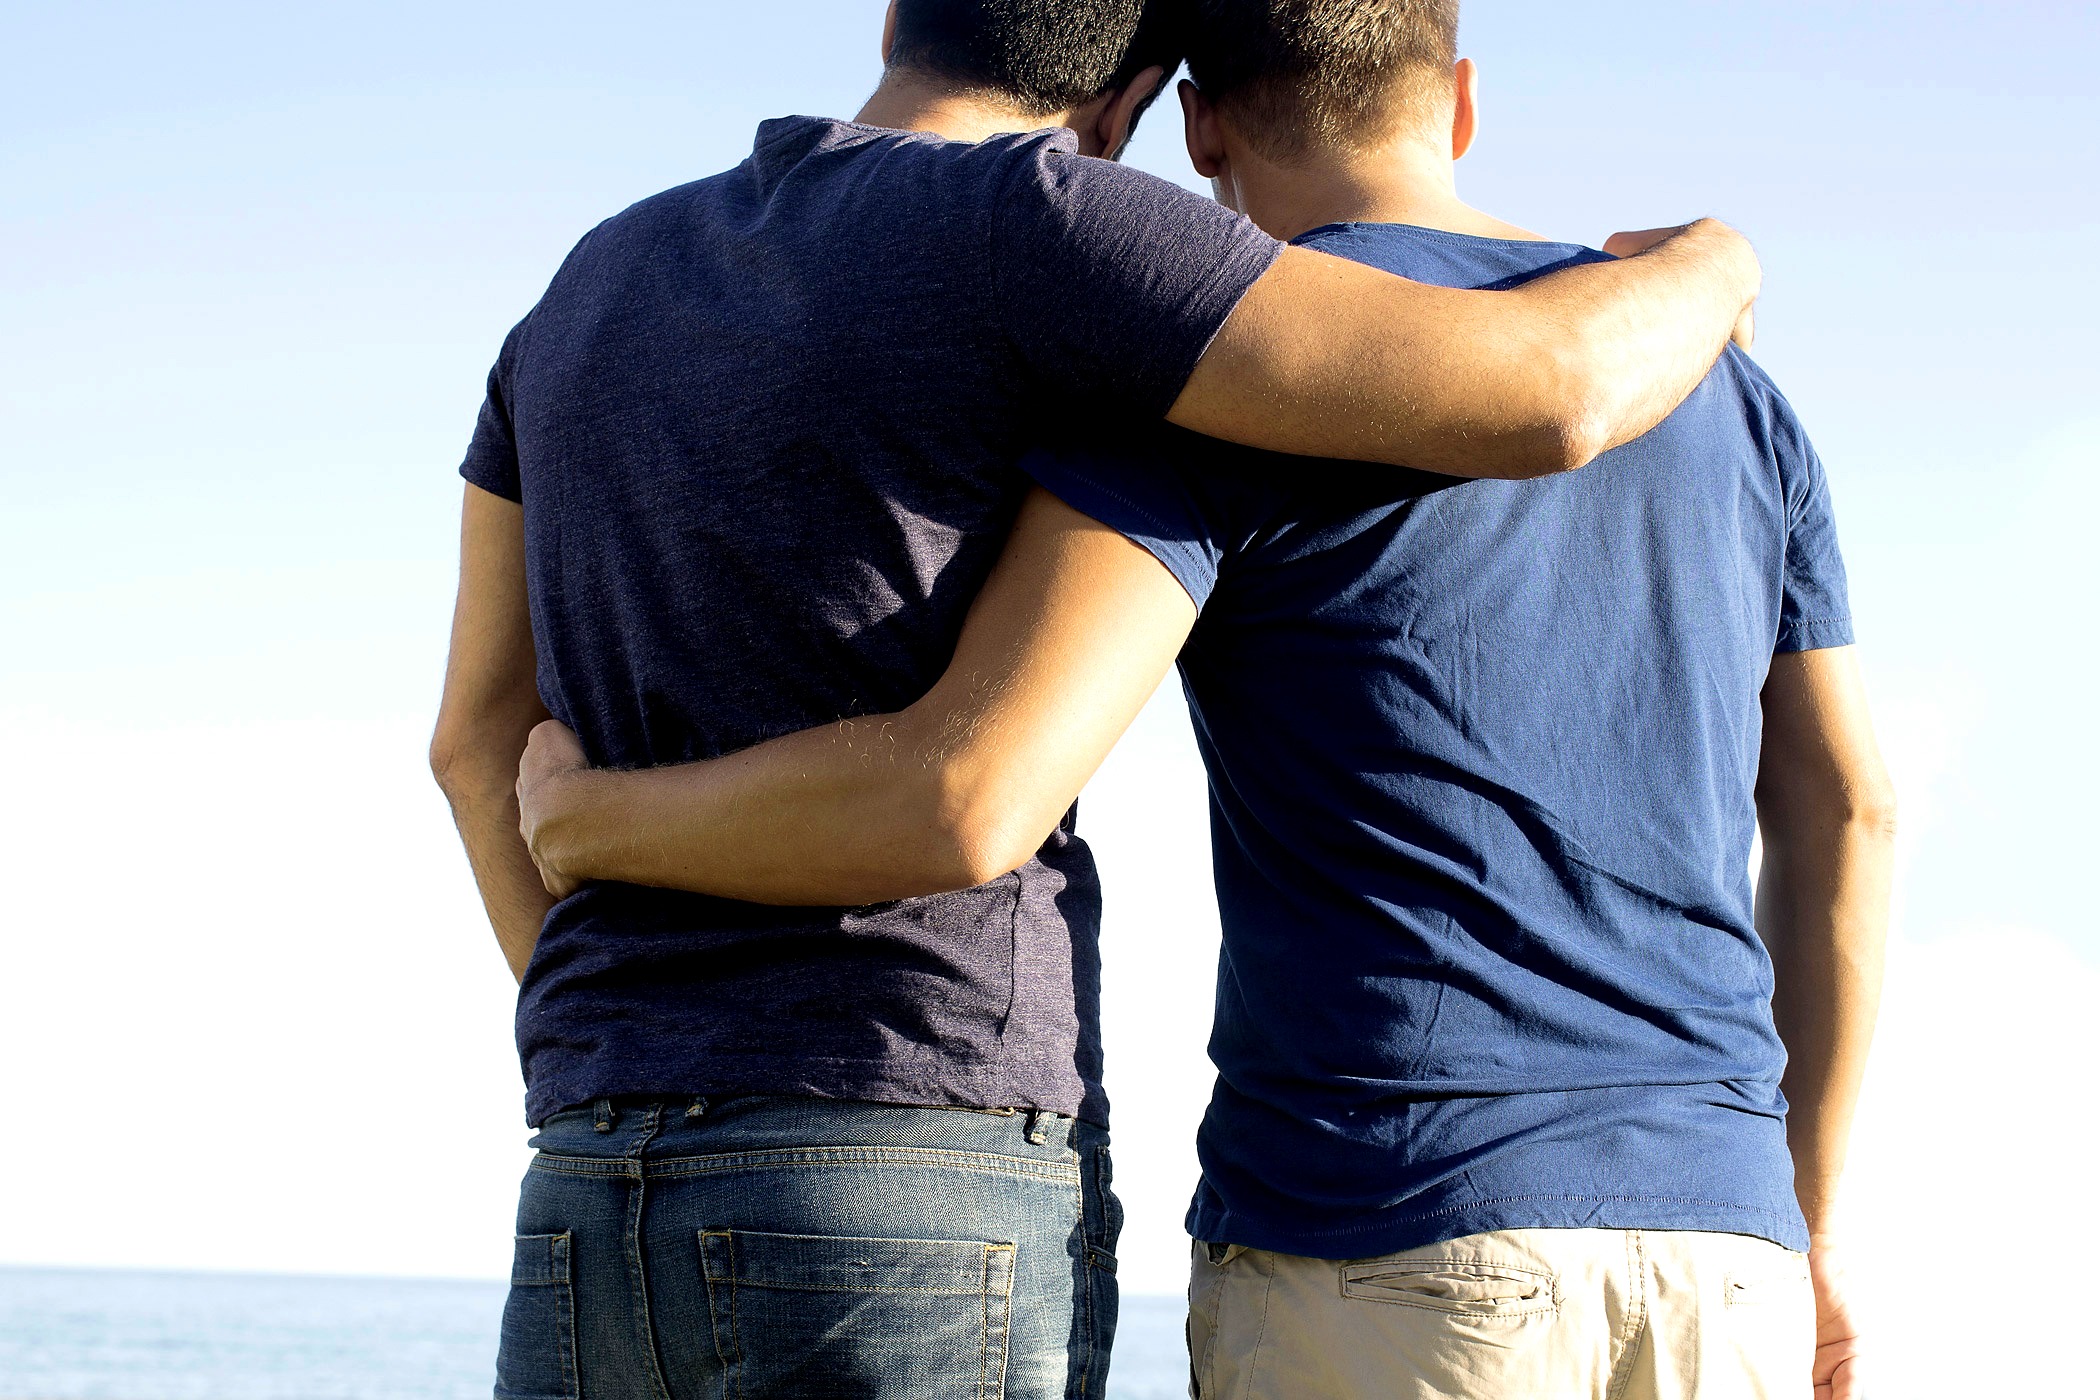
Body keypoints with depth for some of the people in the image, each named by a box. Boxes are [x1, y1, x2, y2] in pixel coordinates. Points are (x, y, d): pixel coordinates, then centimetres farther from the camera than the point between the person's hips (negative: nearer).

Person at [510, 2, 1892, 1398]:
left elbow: (963, 797, -17)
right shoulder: (1727, 394, 15)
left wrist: (589, 820, 1)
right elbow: (1846, 815, 16)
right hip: (1718, 1262, 6)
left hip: (1375, 1273, -6)